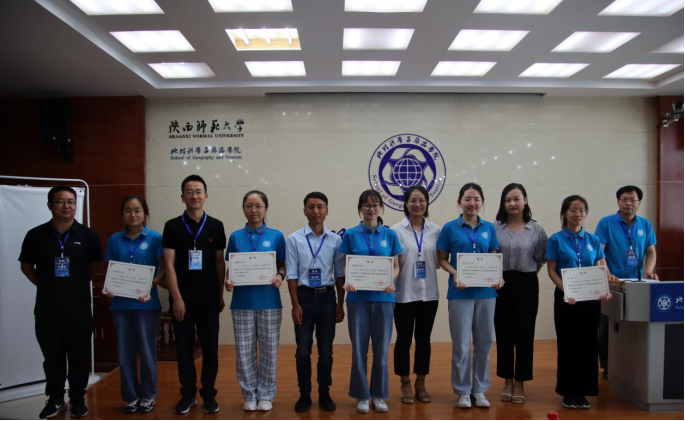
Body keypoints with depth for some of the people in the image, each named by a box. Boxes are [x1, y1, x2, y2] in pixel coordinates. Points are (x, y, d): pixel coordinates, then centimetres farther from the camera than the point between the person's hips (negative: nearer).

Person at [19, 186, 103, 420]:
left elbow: (94, 266, 9)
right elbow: (26, 266, 11)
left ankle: (78, 399, 23)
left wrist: (78, 284, 3)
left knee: (79, 355, 8)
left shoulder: (88, 235, -3)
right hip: (47, 307, 1)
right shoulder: (36, 235, -1)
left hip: (79, 307, -1)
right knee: (52, 355, 12)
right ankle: (55, 398, 28)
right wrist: (45, 285, 3)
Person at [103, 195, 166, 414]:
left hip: (147, 303, -3)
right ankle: (131, 396, 23)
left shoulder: (155, 238, -3)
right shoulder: (115, 239, 8)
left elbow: (163, 269, -6)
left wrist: (150, 287, -20)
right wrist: (108, 288, -8)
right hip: (120, 303, 3)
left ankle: (148, 395, 22)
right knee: (125, 352, 9)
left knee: (147, 350, 6)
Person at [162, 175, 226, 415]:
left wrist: (221, 295, 3)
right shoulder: (173, 227, 0)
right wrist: (177, 298, -10)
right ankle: (188, 394, 21)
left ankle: (209, 394, 19)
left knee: (210, 348, 6)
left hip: (208, 298, 1)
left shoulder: (216, 226, 3)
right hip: (182, 298, 0)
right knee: (184, 348, 7)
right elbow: (169, 265, -4)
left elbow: (220, 263, 6)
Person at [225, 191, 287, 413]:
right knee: (244, 351, 7)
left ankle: (266, 394, 22)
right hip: (242, 302, 1)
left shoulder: (276, 236, 1)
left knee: (269, 349, 7)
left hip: (269, 302, -1)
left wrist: (280, 276, -16)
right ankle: (249, 394, 23)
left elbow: (282, 266, 5)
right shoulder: (235, 237, 4)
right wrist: (228, 280, -12)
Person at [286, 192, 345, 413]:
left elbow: (339, 274, 3)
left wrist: (340, 304, 2)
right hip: (304, 296, -1)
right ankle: (304, 394, 23)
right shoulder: (294, 239, -5)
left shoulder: (336, 240, -1)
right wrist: (295, 304, -7)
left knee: (326, 350, 10)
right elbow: (292, 275, -4)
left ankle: (325, 393, 26)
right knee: (303, 350, 7)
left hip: (327, 297, 1)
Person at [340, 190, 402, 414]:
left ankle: (379, 394, 23)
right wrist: (348, 282, -18)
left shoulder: (390, 234, 4)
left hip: (383, 298, 1)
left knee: (381, 349, 7)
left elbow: (396, 267, 5)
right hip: (358, 298, -1)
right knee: (359, 349, 5)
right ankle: (362, 395, 20)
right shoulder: (350, 234, 1)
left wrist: (390, 281, -15)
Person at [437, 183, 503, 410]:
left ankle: (480, 389, 25)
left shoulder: (489, 228, 7)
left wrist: (498, 276, -7)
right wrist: (455, 273, -17)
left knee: (484, 342, 10)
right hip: (460, 292, -3)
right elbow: (442, 259, 1)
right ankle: (463, 391, 18)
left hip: (486, 291, 3)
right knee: (462, 345, 3)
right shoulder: (450, 228, -1)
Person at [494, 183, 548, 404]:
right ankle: (507, 381, 23)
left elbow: (540, 260, 7)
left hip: (526, 285, 0)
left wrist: (528, 276, 0)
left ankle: (520, 383, 20)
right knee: (503, 333, 8)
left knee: (524, 334, 6)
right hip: (501, 284, 0)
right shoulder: (494, 228, -1)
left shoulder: (537, 230, 1)